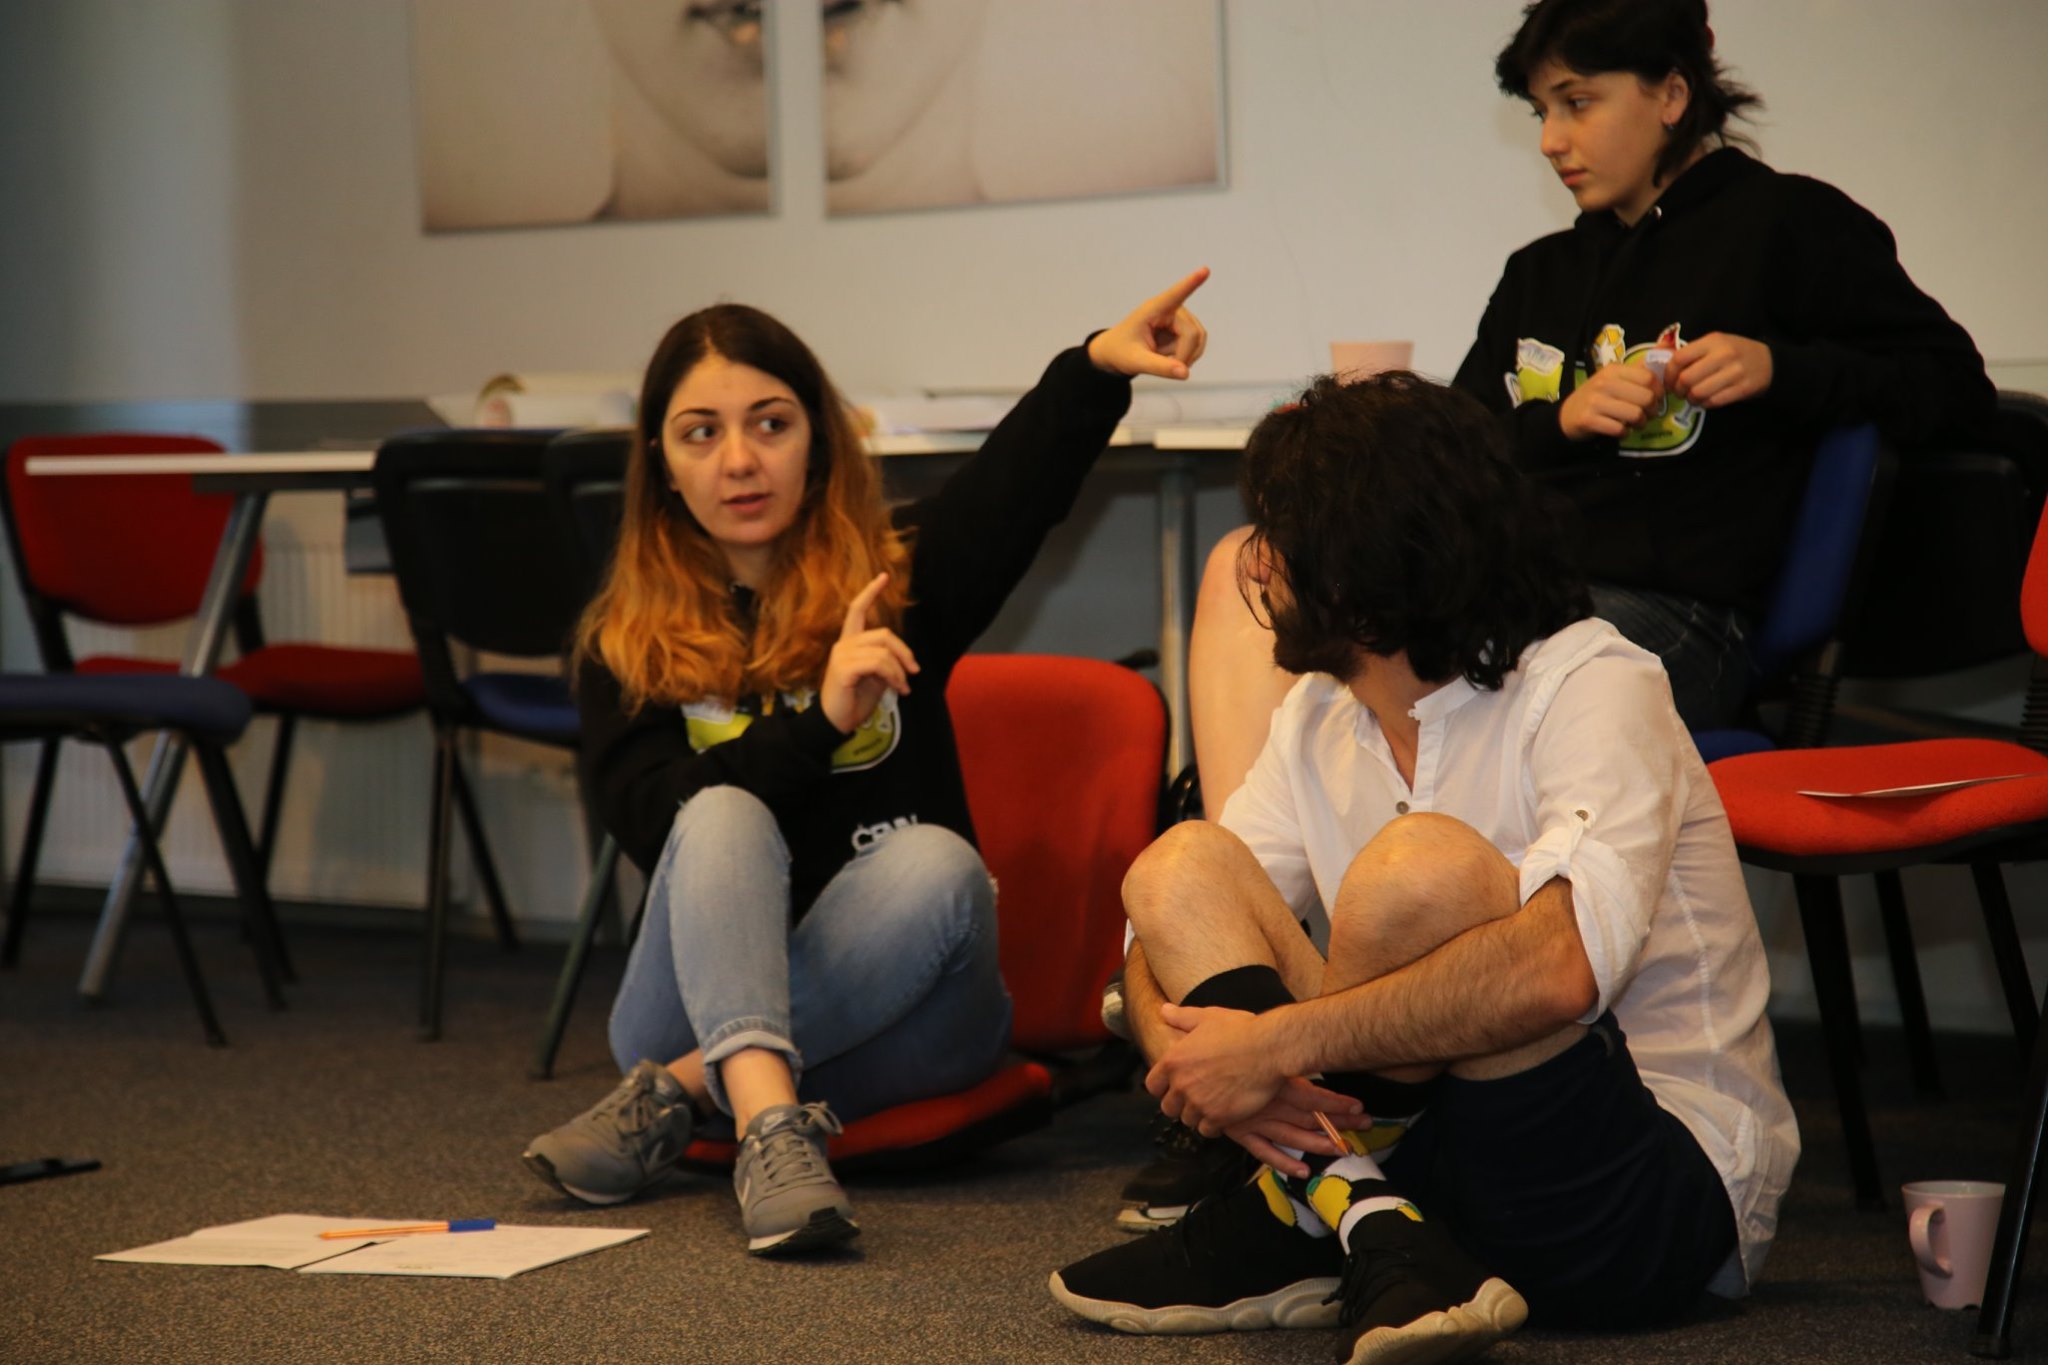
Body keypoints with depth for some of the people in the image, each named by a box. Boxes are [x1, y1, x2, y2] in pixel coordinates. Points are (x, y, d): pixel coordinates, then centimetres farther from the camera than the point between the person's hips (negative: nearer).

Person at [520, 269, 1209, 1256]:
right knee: (727, 816, -27)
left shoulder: (896, 581, 7)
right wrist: (819, 719, -24)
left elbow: (1022, 474, -14)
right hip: (713, 1000, -1)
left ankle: (677, 1096, -28)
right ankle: (768, 1120, -48)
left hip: (887, 1012, 1)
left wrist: (1099, 365, -34)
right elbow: (656, 822, -12)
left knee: (935, 862, -29)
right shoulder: (625, 645, 5)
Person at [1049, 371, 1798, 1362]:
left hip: (1673, 1196, -7)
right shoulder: (1319, 717, 8)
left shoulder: (1591, 687, -15)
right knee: (1180, 867, -6)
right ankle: (1382, 1252, -21)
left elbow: (1561, 967, -33)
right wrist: (1184, 1057, -20)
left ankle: (1288, 1224, -12)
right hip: (1439, 1146, 7)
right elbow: (1156, 946, 5)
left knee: (1422, 868, -31)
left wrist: (1272, 1043, -31)